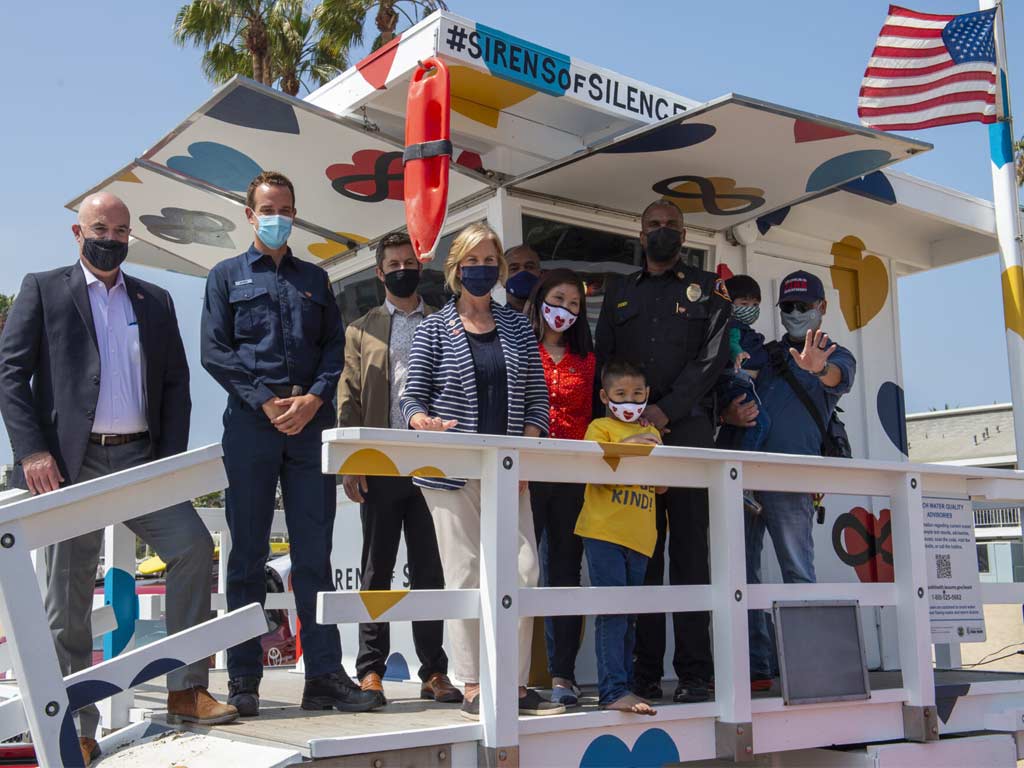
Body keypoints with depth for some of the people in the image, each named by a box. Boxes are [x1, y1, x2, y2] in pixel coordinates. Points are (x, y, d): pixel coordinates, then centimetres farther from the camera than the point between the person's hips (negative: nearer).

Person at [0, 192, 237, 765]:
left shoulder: (155, 301, 16)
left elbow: (176, 381, 14)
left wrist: (171, 459, 2)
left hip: (139, 459, 3)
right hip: (71, 463, -2)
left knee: (193, 546, -14)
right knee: (68, 601, 1)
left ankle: (187, 691, -4)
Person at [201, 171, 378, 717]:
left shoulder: (314, 279, 20)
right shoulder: (227, 276, 12)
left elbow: (334, 348, 11)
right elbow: (215, 352, 1)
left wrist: (313, 398, -8)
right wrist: (267, 401, -10)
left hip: (312, 425, 2)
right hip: (250, 425, -2)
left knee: (314, 554, 2)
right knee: (247, 554, 1)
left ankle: (324, 675, 5)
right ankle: (243, 680, 7)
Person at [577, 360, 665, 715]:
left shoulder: (653, 433, 18)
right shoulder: (599, 428, 2)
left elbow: (662, 486, 17)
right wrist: (627, 446, -20)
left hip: (639, 536, 6)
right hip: (603, 531, -6)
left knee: (629, 615, 11)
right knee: (612, 611, -12)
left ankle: (622, 688, 18)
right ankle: (613, 690, -13)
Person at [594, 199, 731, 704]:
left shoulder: (707, 289, 13)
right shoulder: (619, 294, 21)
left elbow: (711, 357, 0)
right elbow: (603, 361, 13)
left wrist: (667, 410, -10)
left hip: (687, 431, -2)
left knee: (690, 552, -4)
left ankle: (694, 674, -2)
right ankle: (645, 673, 5)